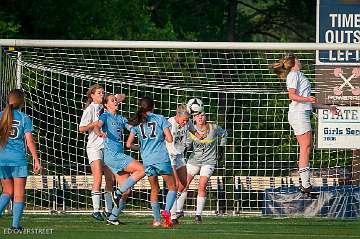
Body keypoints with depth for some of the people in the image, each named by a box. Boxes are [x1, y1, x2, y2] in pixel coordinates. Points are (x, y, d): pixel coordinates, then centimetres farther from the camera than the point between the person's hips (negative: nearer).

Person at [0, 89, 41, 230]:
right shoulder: (24, 118, -3)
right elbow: (29, 141, -7)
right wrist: (36, 160, -3)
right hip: (18, 159, -3)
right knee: (19, 193, 5)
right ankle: (16, 224, 0)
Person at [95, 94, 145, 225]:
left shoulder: (121, 119, 22)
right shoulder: (105, 116, 0)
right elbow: (97, 126, -19)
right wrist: (100, 132, -41)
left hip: (119, 155, 8)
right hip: (111, 154, -8)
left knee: (126, 190, 4)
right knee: (141, 170, -19)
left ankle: (113, 218, 7)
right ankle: (118, 193, -13)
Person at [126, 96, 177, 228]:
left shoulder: (137, 123, 9)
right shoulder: (160, 119, -1)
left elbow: (129, 144, 9)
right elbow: (170, 139, -6)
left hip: (147, 160, 3)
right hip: (162, 158, -3)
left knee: (154, 189, 16)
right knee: (172, 187, 7)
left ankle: (156, 219, 13)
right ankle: (167, 211, -15)